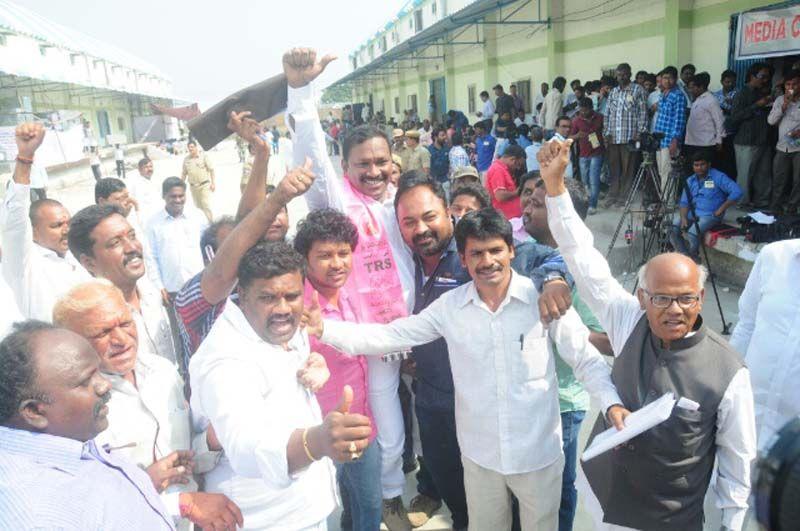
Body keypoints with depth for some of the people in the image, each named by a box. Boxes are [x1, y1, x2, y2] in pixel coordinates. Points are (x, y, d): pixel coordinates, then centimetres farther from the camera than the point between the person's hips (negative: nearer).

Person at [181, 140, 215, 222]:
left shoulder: (204, 156, -3)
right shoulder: (186, 159, 7)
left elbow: (211, 169, -5)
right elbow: (184, 173, 13)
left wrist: (213, 183, -10)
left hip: (204, 185, -4)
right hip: (193, 187, 4)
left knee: (206, 205, -12)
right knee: (198, 206, 10)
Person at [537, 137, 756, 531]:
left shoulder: (729, 373, -21)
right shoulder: (629, 324, -14)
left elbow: (737, 459, -9)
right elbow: (585, 260, -17)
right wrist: (554, 183, -22)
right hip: (597, 494, 4)